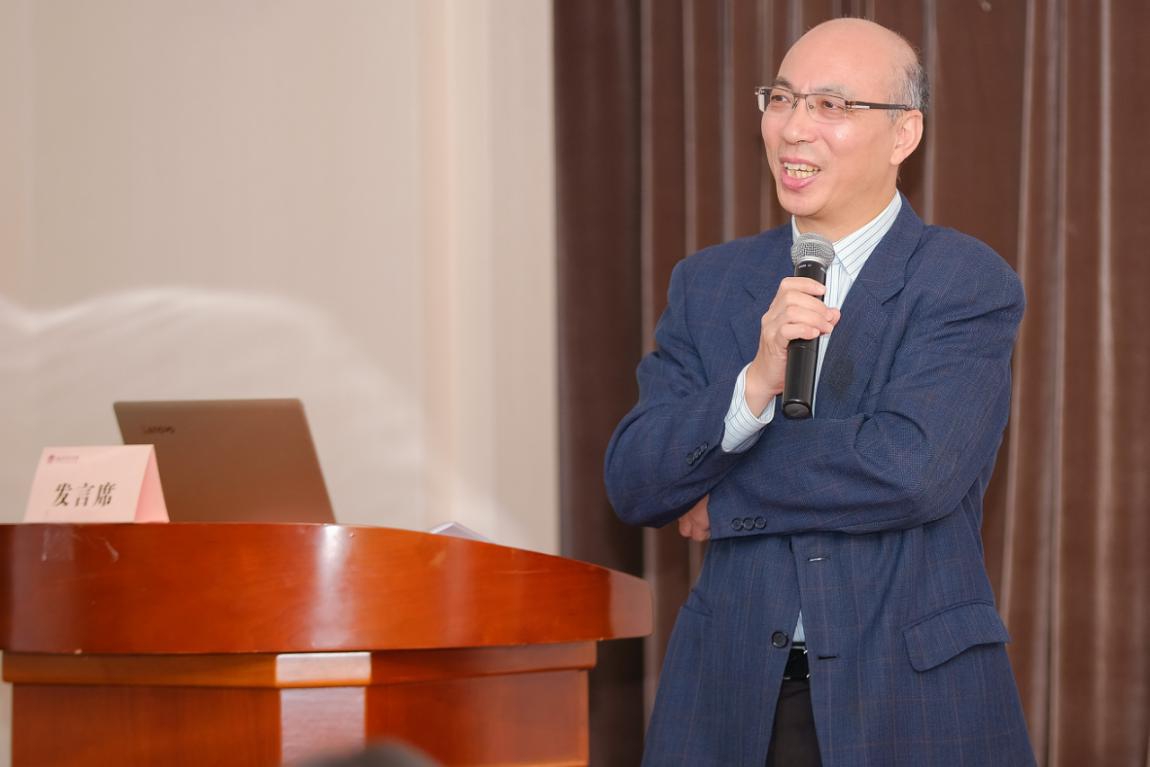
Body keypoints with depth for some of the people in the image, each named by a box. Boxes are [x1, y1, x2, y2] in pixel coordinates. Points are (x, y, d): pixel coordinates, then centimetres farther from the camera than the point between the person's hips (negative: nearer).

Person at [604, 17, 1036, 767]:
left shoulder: (970, 284, -5)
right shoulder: (707, 283, 8)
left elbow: (912, 470, -20)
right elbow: (634, 485, -1)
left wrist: (723, 496, -8)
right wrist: (756, 383, -18)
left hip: (914, 704, -3)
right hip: (732, 702, 3)